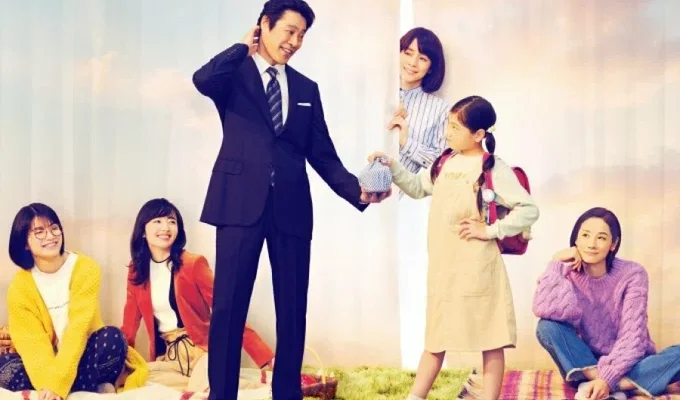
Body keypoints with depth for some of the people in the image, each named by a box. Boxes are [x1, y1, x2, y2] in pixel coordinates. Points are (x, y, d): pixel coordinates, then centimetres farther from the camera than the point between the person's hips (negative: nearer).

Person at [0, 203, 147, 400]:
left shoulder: (85, 268, -12)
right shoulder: (20, 286, -5)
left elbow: (79, 327, -21)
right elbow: (31, 340, -15)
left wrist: (57, 383, -32)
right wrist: (47, 381, -35)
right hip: (50, 359, 3)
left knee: (112, 337, -32)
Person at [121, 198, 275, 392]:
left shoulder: (193, 263, -4)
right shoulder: (136, 271, 10)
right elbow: (130, 324, 13)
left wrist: (266, 356, -17)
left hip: (200, 348, -6)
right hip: (168, 355, 6)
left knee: (198, 392, -37)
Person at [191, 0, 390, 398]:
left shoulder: (307, 88, 16)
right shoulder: (234, 74, 6)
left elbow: (323, 154, 12)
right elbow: (202, 80, -19)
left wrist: (357, 189, -3)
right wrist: (245, 47, -5)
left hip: (291, 205, 4)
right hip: (241, 201, -3)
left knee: (293, 308, 7)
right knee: (229, 305, -2)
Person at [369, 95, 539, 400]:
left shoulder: (494, 169, -11)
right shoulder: (444, 164, 9)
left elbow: (529, 210, -14)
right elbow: (417, 188, 23)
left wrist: (490, 230, -16)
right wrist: (392, 167, 9)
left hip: (476, 268, -6)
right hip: (443, 265, 7)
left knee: (490, 338, 4)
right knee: (436, 336, 15)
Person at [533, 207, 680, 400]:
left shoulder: (633, 274, -12)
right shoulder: (569, 274, -7)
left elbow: (633, 337, -19)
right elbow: (544, 310, -28)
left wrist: (607, 379, -33)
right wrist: (557, 263, -21)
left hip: (628, 366, -1)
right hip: (587, 364, 1)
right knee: (547, 327, -26)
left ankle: (596, 384, -34)